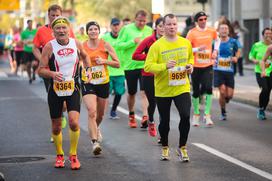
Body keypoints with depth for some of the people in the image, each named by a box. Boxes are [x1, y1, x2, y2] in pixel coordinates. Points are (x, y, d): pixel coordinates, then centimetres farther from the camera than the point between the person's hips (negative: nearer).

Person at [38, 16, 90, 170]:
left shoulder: (76, 44, 0)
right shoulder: (49, 47, -8)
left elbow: (84, 56, 23)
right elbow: (41, 70, -9)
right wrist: (52, 74, -27)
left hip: (73, 89, 1)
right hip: (55, 90, 0)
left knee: (74, 121, -17)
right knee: (56, 127, 8)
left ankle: (73, 155, 2)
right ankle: (59, 155, 30)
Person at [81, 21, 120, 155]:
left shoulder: (105, 45, -5)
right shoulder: (82, 46, -4)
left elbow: (117, 64, -3)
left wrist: (104, 61, -18)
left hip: (103, 83, 1)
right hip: (88, 83, -1)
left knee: (100, 114, 17)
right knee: (91, 112, -20)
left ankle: (96, 129, 51)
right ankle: (95, 142, -21)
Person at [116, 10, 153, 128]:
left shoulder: (149, 30, 6)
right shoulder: (126, 29, -3)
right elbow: (119, 45, -7)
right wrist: (133, 42, -18)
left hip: (145, 66, 0)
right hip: (130, 66, 0)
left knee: (144, 92, -14)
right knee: (131, 93, 14)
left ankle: (145, 117, -22)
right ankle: (131, 116, 33)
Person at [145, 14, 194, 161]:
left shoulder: (186, 43, 2)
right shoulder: (157, 45, -10)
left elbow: (190, 58, 21)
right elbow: (148, 66, -15)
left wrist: (190, 66, 0)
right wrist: (165, 66, -28)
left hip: (182, 88, 2)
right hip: (163, 90, -2)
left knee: (185, 116, -15)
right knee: (164, 121, 8)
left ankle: (182, 148, 3)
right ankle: (165, 148, 33)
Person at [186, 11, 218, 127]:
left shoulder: (212, 31, 3)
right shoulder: (192, 33, -7)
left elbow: (217, 40, 26)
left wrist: (215, 50, 10)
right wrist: (198, 49, -22)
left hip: (208, 65, 2)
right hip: (196, 65, -1)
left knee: (208, 88, -15)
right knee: (196, 91, 7)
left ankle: (207, 115, -8)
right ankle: (196, 115, 24)